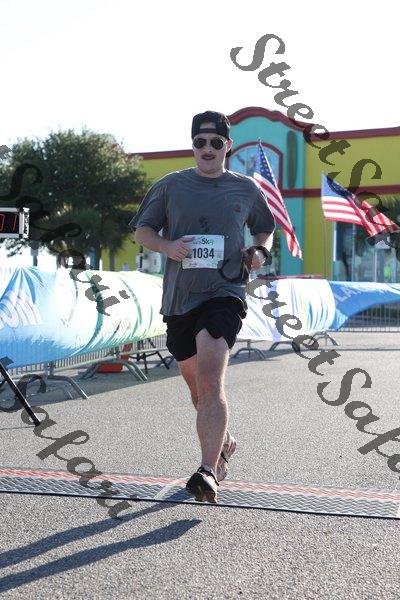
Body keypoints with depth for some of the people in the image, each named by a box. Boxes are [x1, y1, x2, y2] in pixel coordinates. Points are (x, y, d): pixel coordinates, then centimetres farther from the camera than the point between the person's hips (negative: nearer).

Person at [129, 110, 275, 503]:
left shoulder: (246, 189, 8)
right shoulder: (171, 185, 8)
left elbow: (266, 229, 24)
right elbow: (141, 230, 11)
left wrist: (260, 251, 1)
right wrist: (167, 246, -10)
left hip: (224, 293, -3)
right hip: (178, 298, 3)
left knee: (210, 379, -23)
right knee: (196, 384, 15)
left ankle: (209, 473, -25)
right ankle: (224, 444, 41)